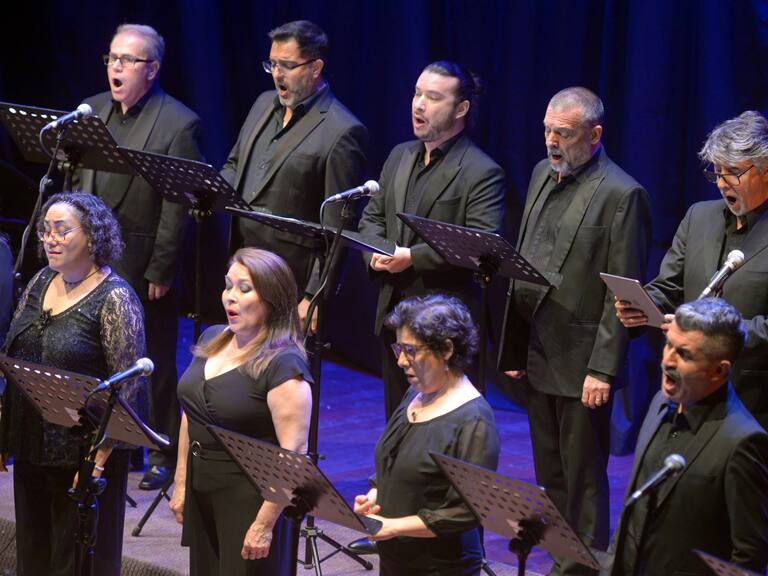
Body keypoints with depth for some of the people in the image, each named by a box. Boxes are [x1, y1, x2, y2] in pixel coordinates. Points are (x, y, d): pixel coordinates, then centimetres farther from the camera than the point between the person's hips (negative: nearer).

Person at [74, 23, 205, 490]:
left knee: (155, 364, 5)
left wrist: (160, 272, -14)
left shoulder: (179, 124, -10)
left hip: (144, 269, -6)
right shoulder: (91, 111, 10)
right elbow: (76, 183, 14)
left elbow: (178, 206, -12)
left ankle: (165, 457, 17)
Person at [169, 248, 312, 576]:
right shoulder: (211, 340, 8)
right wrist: (181, 484, 16)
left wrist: (265, 524, -21)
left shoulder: (284, 364, -16)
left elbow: (293, 451, -20)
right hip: (201, 495, 7)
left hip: (251, 499, -7)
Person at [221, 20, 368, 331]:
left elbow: (337, 230, -14)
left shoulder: (342, 132, -14)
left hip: (291, 283, -7)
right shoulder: (265, 104, 11)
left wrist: (314, 297, -16)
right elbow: (235, 164, 25)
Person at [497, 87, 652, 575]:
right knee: (551, 475, 15)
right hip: (539, 353, 8)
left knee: (582, 479, 0)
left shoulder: (621, 195, -14)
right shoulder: (543, 174, 11)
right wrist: (514, 347, 14)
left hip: (582, 363, -8)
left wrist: (603, 370, -17)